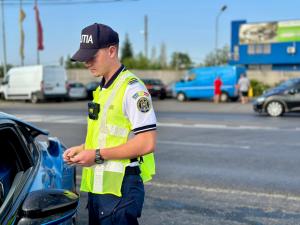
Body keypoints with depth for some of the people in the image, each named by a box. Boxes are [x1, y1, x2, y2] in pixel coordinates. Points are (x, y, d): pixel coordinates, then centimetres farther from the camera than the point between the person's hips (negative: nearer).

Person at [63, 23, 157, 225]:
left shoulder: (132, 89, -16)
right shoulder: (102, 89, 14)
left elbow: (147, 143, -22)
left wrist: (98, 155, -18)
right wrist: (82, 148, 7)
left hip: (120, 188, -9)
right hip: (98, 185, 9)